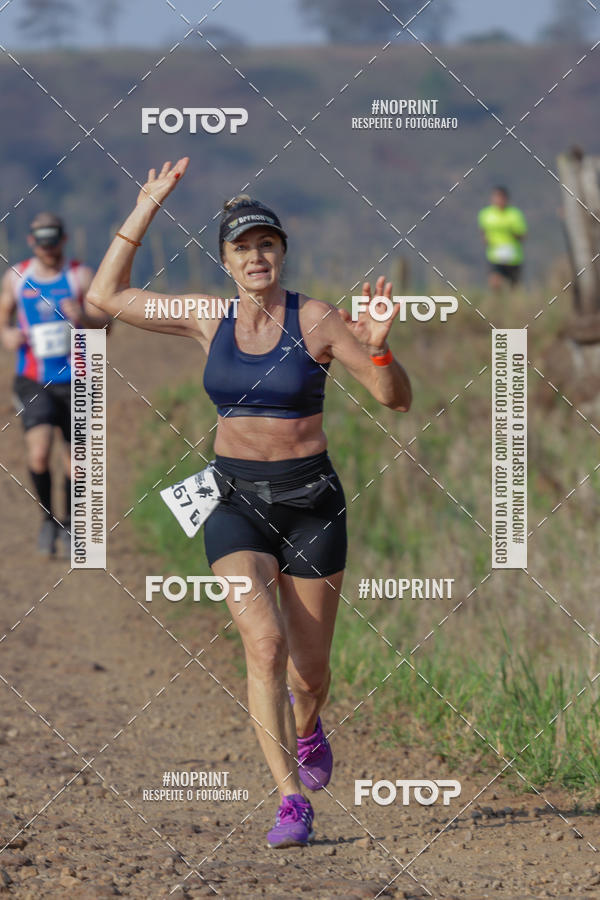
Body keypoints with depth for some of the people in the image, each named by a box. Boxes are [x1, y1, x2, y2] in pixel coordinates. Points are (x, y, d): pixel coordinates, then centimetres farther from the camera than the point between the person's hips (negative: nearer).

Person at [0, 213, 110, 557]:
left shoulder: (81, 276, -2)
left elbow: (104, 323, -10)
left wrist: (83, 318, -33)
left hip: (74, 380, 0)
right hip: (33, 382, 0)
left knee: (75, 459, 7)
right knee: (39, 452, -20)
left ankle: (69, 526, 29)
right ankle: (48, 520, 2)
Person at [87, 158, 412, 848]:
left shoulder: (317, 321, -8)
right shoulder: (209, 319, 1)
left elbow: (397, 399, -9)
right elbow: (107, 296, 7)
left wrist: (377, 348, -29)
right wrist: (144, 212, 3)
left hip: (310, 501, -1)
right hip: (236, 500, 1)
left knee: (308, 673, 8)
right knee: (265, 641, -23)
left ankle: (306, 724, 47)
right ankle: (292, 802, -21)